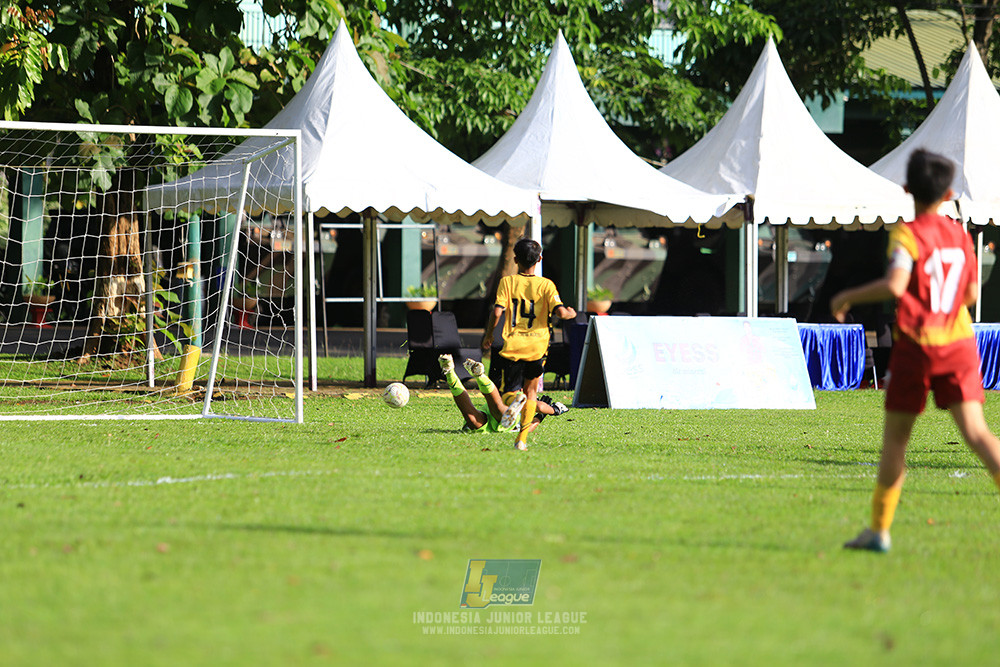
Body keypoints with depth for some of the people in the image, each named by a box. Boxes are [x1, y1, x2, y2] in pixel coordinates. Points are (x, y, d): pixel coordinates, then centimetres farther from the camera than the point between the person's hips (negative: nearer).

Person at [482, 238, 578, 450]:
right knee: (531, 390, 18)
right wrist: (571, 313, 12)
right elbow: (560, 312, -11)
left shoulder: (507, 282, 0)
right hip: (537, 345, 1)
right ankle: (522, 439, 10)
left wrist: (488, 335, 7)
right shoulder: (546, 285, -1)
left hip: (512, 345, -1)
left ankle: (514, 399, -32)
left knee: (510, 391, 7)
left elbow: (497, 312, -9)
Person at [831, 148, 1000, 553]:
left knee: (895, 438, 8)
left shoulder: (908, 235, -9)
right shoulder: (960, 235, 8)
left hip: (915, 346, -4)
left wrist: (846, 297, -10)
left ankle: (879, 530, 15)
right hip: (959, 343, 4)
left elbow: (894, 286, -23)